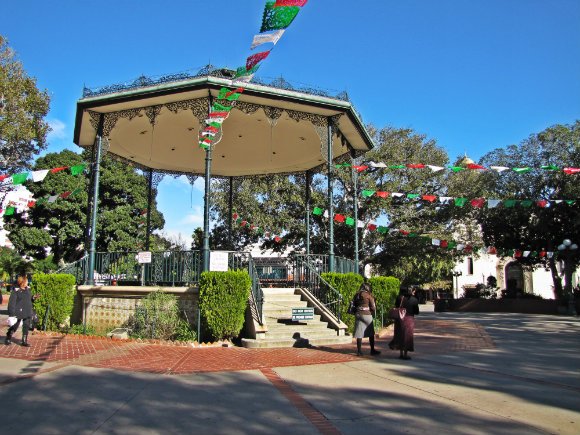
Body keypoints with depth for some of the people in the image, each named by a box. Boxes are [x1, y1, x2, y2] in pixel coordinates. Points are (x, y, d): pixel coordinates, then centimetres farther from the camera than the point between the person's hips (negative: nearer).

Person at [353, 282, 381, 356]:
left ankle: (359, 351, 5)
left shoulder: (357, 295, 6)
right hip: (367, 315, -4)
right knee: (371, 333, 11)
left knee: (359, 334, 5)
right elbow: (373, 308, -6)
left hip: (358, 314, 4)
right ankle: (372, 350, 18)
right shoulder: (369, 295, -7)